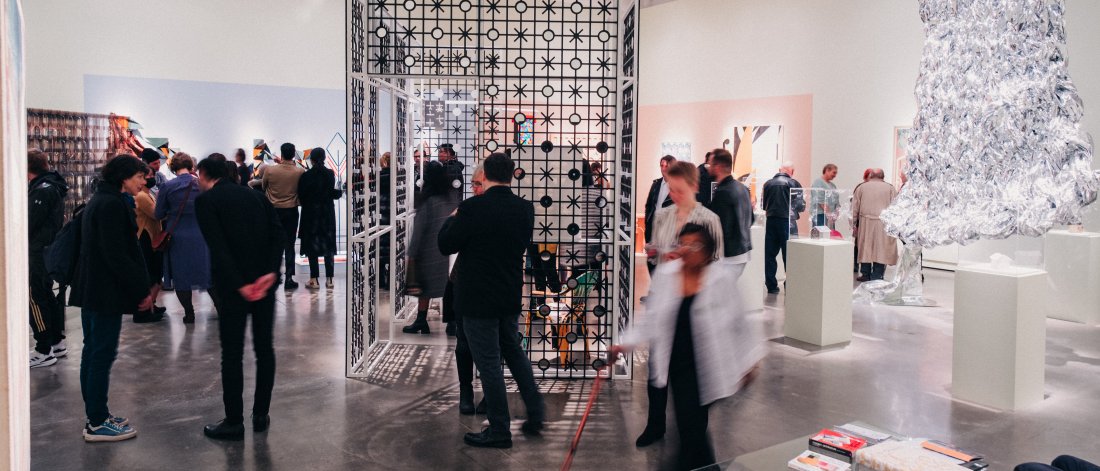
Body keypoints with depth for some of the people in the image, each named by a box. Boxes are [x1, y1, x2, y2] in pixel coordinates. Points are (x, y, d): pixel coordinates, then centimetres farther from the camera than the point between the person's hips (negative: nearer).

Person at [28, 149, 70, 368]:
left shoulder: (42, 190, -17)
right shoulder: (54, 187, 12)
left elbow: (29, 223, -19)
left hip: (39, 252, -10)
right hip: (51, 249, 10)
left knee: (36, 299, -5)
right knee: (47, 296, 17)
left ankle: (44, 351, -2)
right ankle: (57, 342, 24)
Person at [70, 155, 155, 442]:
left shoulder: (99, 201, 15)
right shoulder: (112, 204, -16)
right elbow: (117, 255, -22)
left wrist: (140, 286, 13)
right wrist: (142, 289, -17)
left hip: (91, 289, 10)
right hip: (107, 291, -10)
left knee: (93, 352, 14)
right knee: (103, 354, -4)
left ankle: (96, 415, 24)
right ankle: (97, 424, 3)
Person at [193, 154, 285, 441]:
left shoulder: (206, 201, -2)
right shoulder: (253, 194, 13)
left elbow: (218, 246, -14)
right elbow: (278, 233, 0)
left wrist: (239, 285, -16)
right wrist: (271, 272, -9)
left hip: (233, 285, -5)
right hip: (265, 281, 5)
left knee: (232, 353, 5)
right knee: (264, 348, 13)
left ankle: (234, 422, 12)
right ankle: (261, 415, 22)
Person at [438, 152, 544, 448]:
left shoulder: (472, 208, -20)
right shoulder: (525, 209, -4)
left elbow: (445, 245, -10)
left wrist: (453, 218, 8)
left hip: (478, 298, -5)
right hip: (511, 295, 6)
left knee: (488, 361, 5)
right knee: (512, 349, 25)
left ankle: (499, 431, 15)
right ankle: (535, 413, 25)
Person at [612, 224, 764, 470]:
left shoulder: (722, 277, -11)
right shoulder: (666, 273, -2)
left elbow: (739, 320, -1)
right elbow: (652, 320, 6)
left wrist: (749, 360, 2)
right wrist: (625, 343, -3)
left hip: (708, 365, -3)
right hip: (678, 364, 3)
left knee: (692, 425, -1)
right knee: (688, 425, 12)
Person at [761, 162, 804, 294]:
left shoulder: (768, 183, 3)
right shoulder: (794, 184, -5)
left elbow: (763, 204, 9)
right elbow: (801, 206, -4)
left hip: (771, 221, 3)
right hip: (787, 221, -3)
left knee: (770, 254, 9)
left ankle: (771, 286, 11)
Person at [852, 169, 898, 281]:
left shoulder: (862, 187, 6)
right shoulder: (890, 188, 3)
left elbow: (854, 208, 7)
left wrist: (853, 224, 13)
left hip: (865, 224, 2)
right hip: (884, 224, -1)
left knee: (866, 249, 11)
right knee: (881, 251, 1)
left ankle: (866, 275, 16)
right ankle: (876, 277, -1)